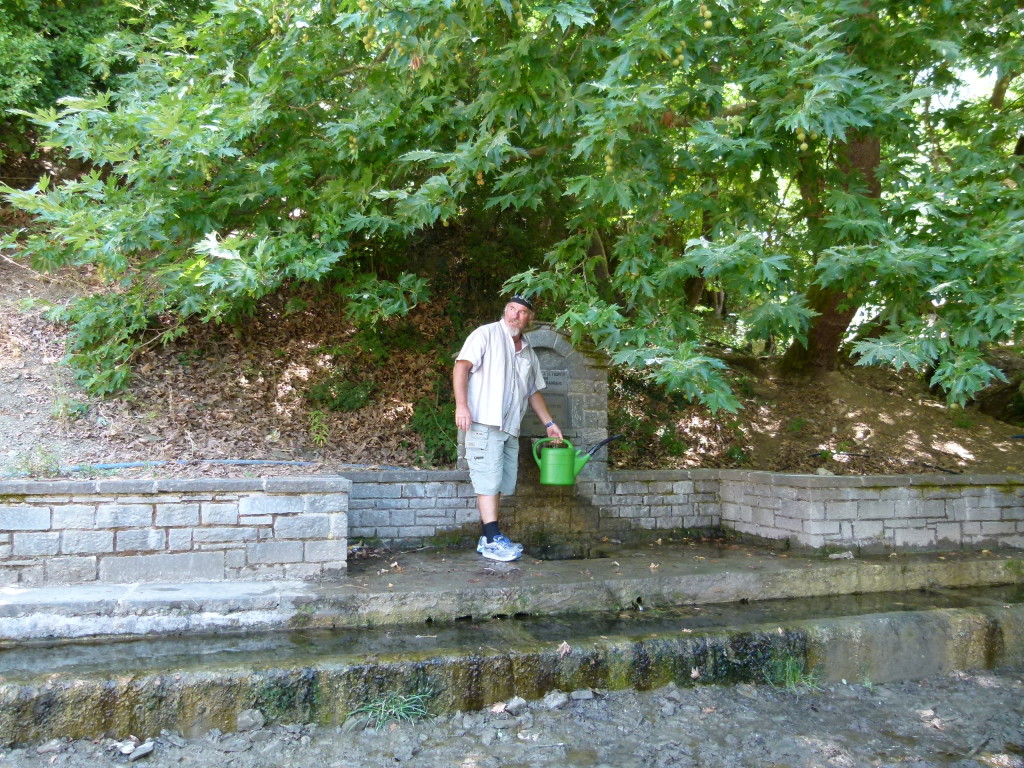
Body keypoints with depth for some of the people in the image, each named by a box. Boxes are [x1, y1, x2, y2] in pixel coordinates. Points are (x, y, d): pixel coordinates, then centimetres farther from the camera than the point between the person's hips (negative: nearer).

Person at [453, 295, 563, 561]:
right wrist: (461, 405, -19)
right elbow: (462, 366, -7)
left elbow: (534, 391, 28)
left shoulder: (529, 353, 21)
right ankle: (493, 540, -6)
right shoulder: (486, 334, 1)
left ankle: (487, 538, 14)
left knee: (500, 484, 6)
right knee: (489, 480, -8)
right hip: (484, 422, -7)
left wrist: (549, 423, 23)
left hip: (510, 428, 7)